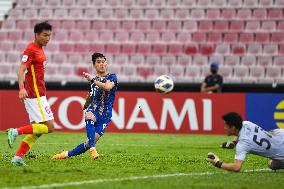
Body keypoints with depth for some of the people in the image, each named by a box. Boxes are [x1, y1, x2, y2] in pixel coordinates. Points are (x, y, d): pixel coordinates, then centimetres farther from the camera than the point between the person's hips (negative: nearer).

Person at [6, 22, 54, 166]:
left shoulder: (40, 50, 16)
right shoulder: (31, 50, -12)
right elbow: (21, 70, -21)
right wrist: (21, 88, -36)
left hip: (38, 95, 10)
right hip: (34, 95, -10)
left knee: (36, 130, 8)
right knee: (49, 127, -12)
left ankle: (18, 157, 6)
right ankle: (16, 132, -10)